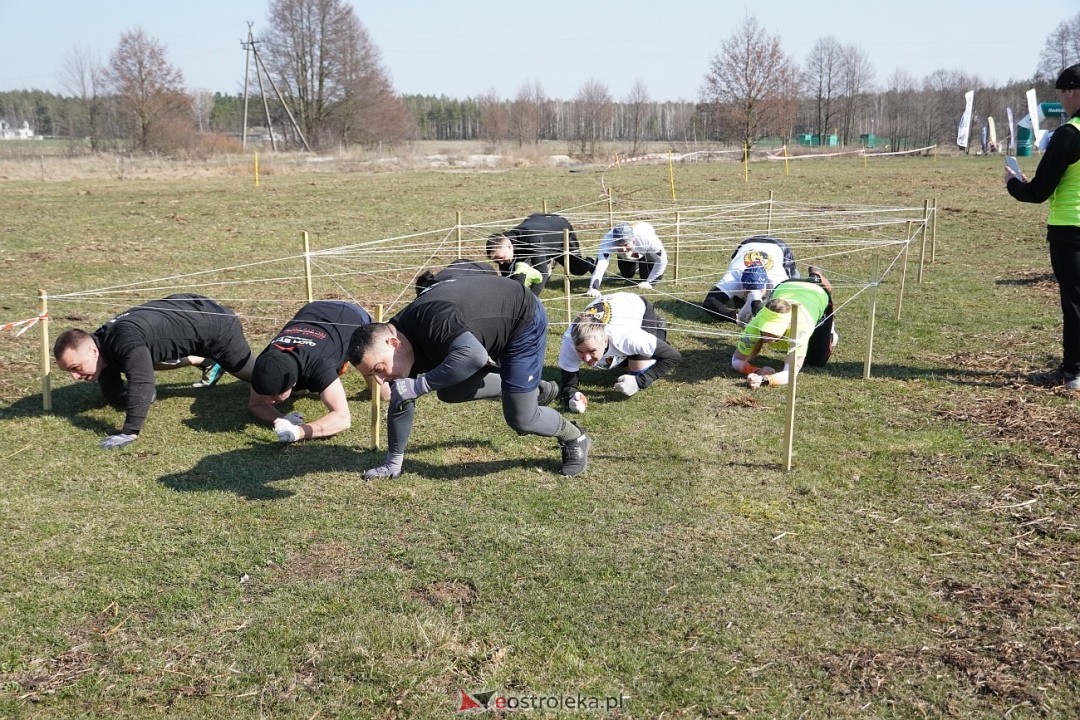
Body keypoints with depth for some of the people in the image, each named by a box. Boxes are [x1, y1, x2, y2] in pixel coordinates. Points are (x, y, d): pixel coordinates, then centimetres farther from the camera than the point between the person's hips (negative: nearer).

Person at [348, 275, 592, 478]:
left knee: (520, 419, -7)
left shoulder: (431, 319, -38)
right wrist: (393, 463, 4)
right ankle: (534, 390, 22)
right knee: (449, 392, 6)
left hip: (523, 319, -8)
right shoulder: (404, 347, -11)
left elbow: (474, 356, -53)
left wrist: (418, 386, -44)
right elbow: (400, 402, 1)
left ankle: (576, 440, 23)